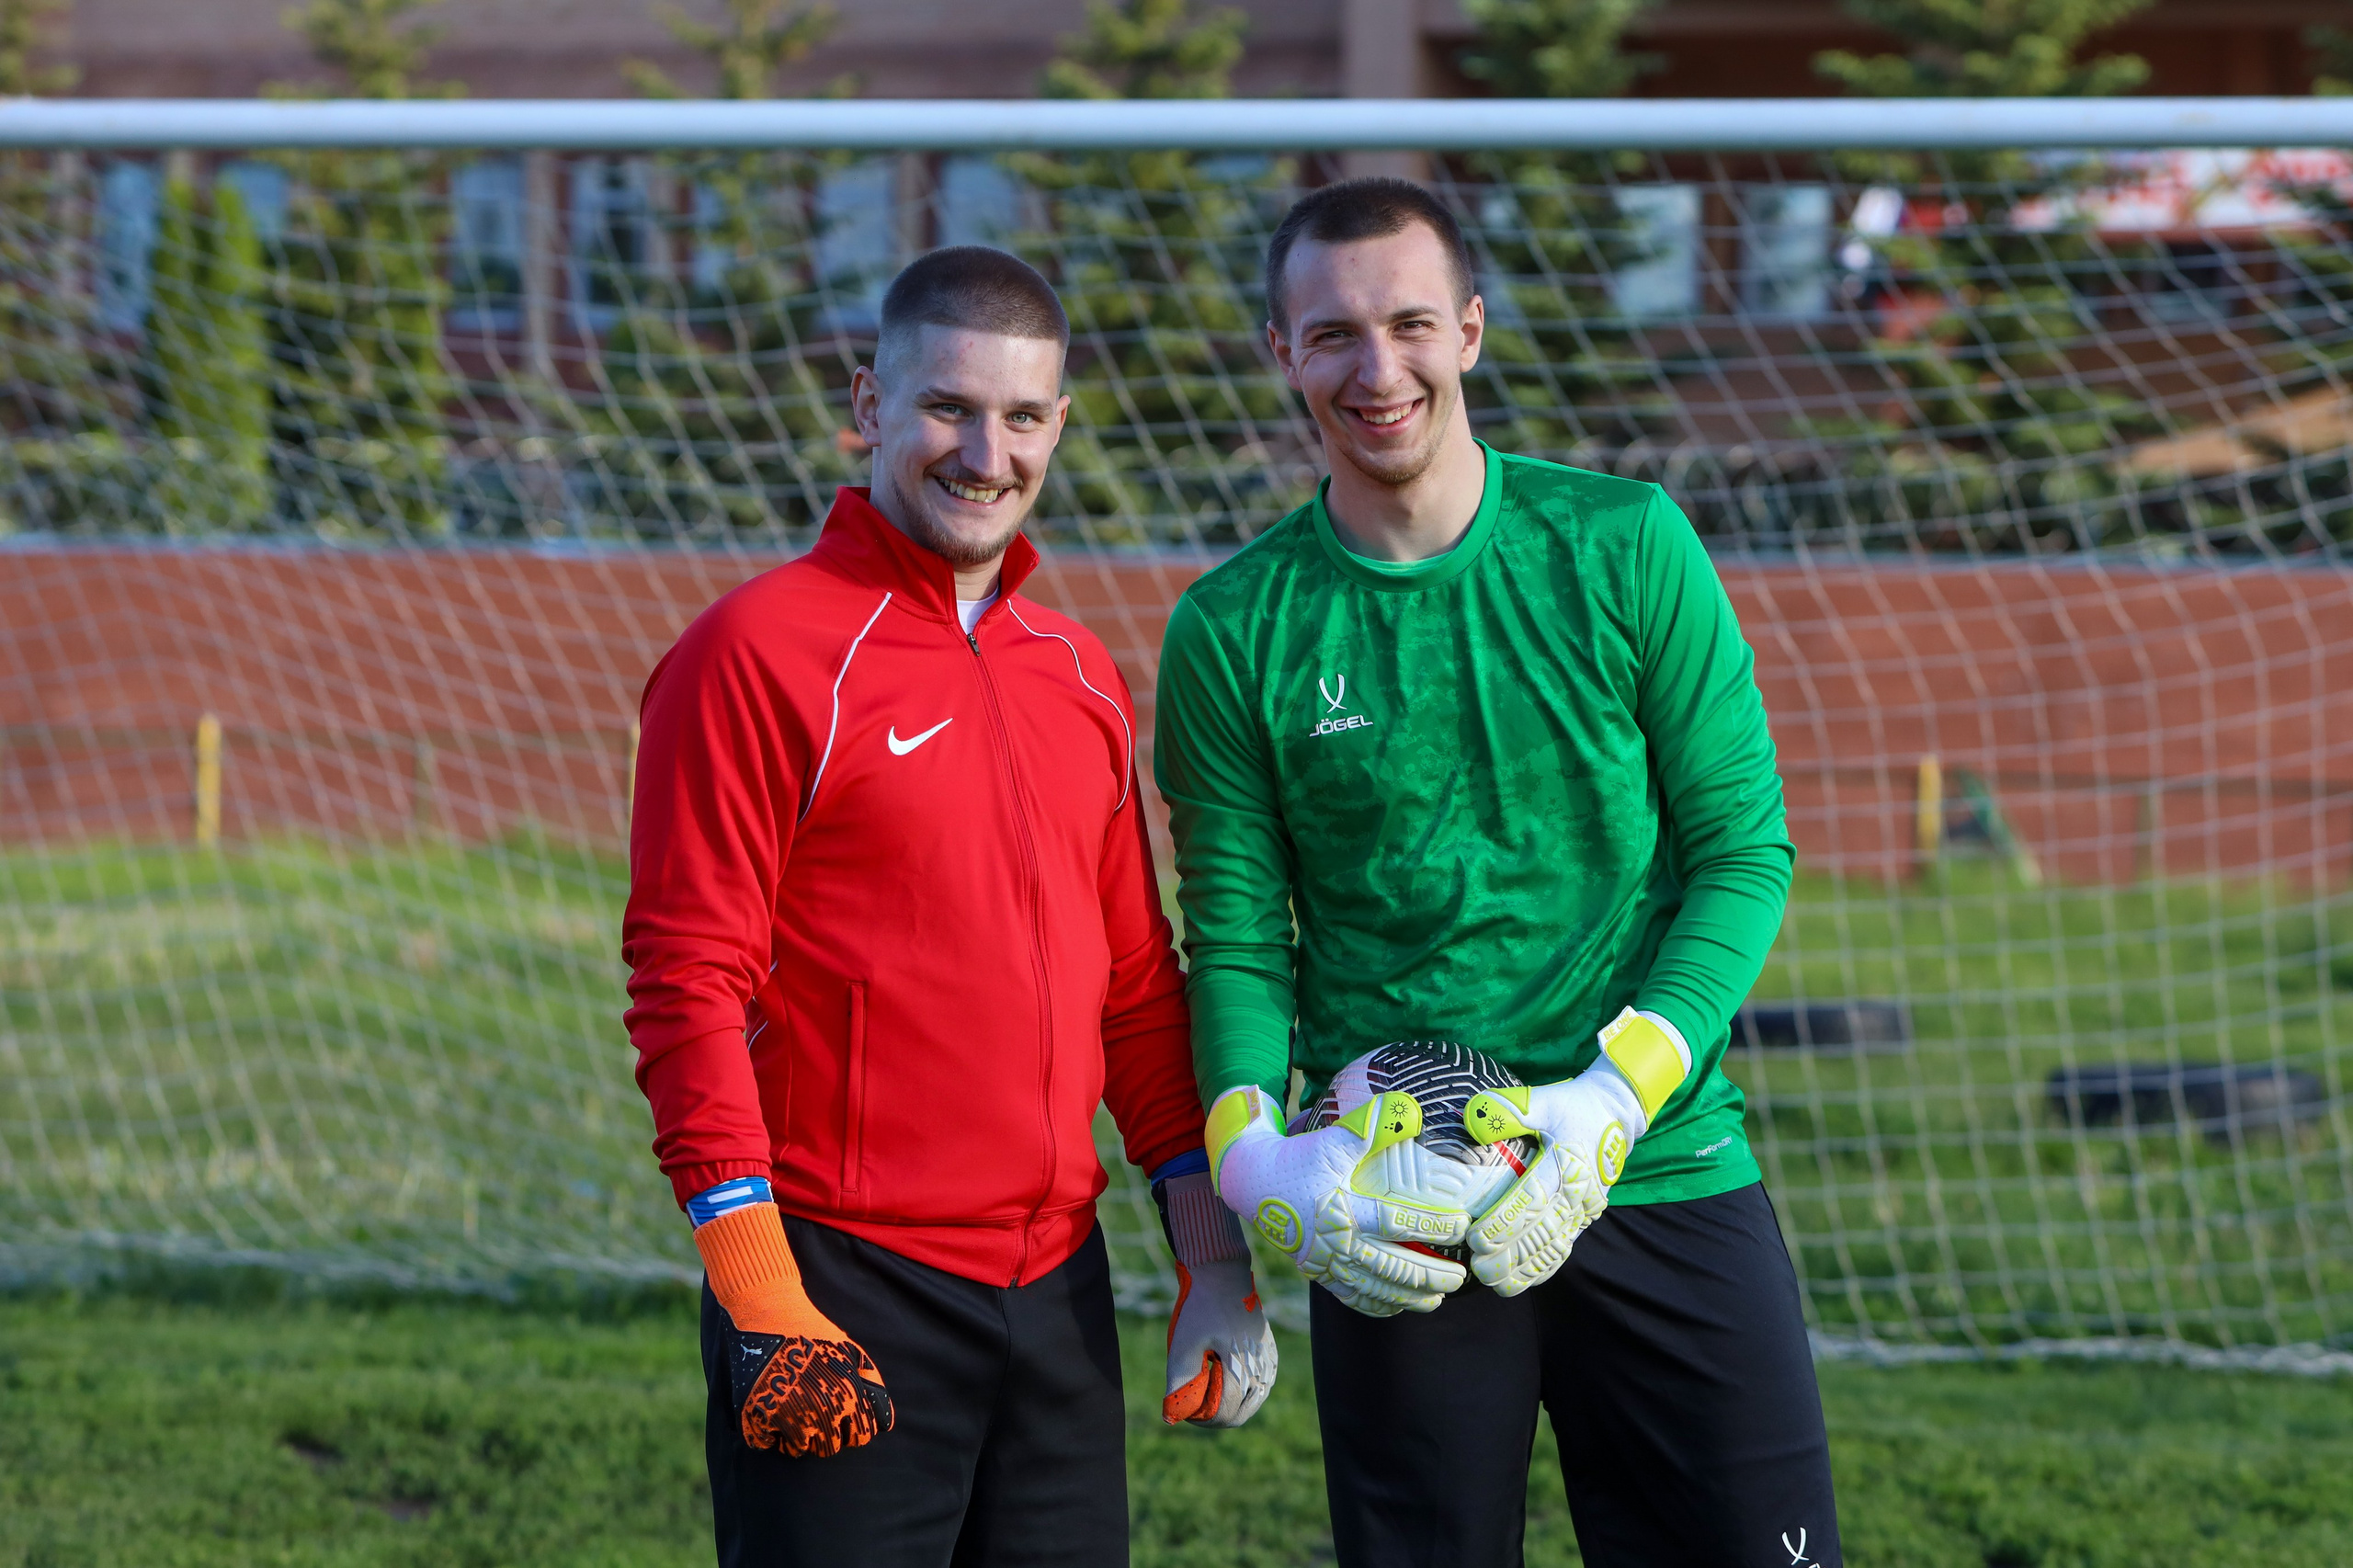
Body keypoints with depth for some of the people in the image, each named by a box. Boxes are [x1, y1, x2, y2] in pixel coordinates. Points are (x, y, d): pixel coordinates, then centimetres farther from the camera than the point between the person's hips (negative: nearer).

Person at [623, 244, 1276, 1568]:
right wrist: (759, 1295, -17)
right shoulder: (759, 652, -6)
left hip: (1059, 1294, 6)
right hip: (847, 1293, -6)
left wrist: (1218, 1261, 13)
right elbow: (689, 986, -11)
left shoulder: (1082, 676, 14)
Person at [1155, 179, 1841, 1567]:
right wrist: (1259, 1164, -15)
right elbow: (1238, 937, 4)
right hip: (1390, 1226, 0)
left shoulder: (1624, 547, 2)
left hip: (1665, 1179, 0)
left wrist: (1614, 1103, -13)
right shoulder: (1234, 629, 3)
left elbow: (1745, 850, 1)